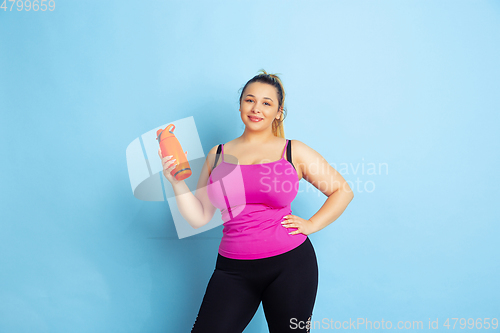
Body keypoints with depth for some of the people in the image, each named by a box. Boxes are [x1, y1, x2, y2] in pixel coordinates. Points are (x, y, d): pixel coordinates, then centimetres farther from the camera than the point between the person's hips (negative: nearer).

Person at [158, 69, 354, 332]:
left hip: (290, 264, -1)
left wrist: (311, 224, -1)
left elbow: (343, 191, 9)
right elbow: (199, 217, 8)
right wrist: (176, 182, -4)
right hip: (233, 269, 2)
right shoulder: (218, 155, 10)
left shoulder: (294, 151, 4)